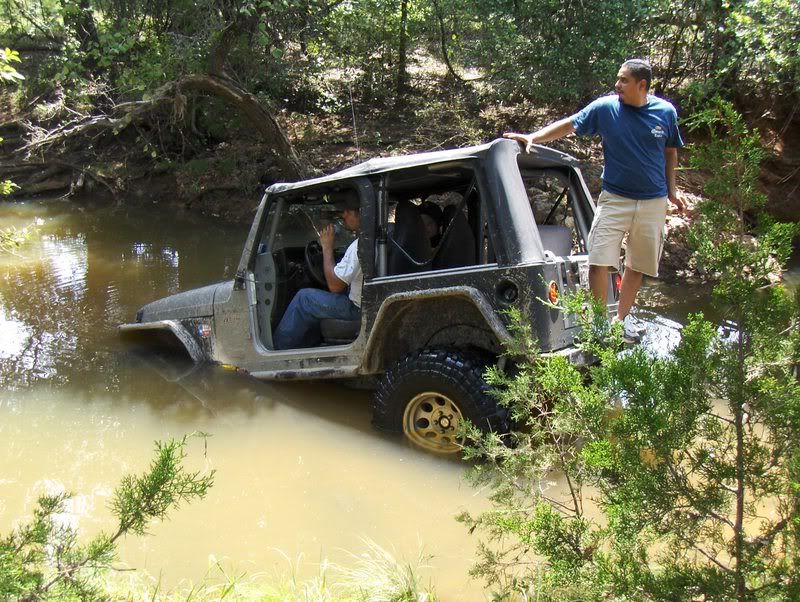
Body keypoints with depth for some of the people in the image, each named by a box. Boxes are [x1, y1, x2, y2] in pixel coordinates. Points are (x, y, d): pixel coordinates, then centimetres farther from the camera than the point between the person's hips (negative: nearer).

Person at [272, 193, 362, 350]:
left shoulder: (358, 246, -26)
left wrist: (327, 247, -11)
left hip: (358, 309, -9)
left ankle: (278, 346, 12)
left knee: (304, 297, -1)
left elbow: (334, 285, -19)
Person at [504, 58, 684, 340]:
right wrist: (532, 137, -10)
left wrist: (672, 190, 11)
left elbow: (670, 151, 12)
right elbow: (568, 125, -2)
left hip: (653, 202, 2)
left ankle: (621, 318, 25)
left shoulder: (665, 112, -1)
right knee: (599, 261, -11)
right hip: (614, 198, -2)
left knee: (637, 265, 10)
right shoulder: (605, 107, -6)